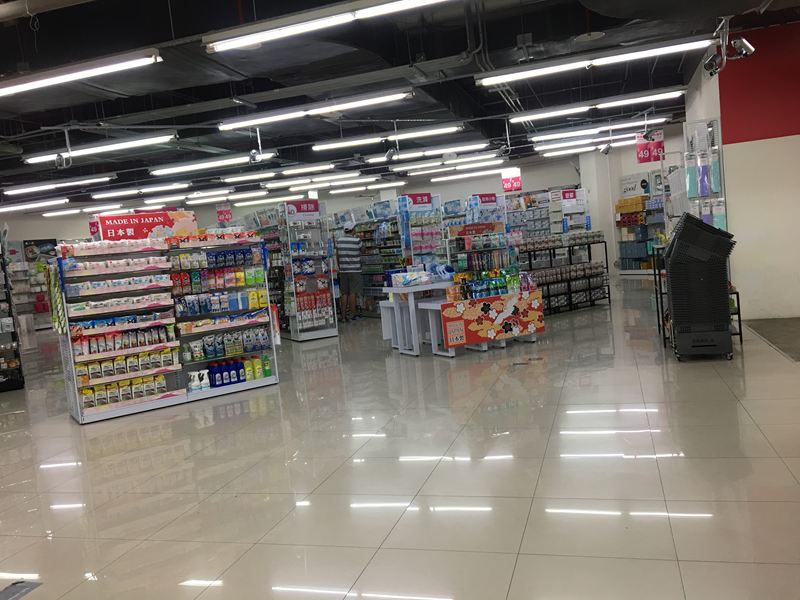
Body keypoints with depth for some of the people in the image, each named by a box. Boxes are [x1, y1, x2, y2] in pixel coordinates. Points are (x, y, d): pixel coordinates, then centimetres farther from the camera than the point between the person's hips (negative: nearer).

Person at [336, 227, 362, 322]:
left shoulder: (339, 240, 2)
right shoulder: (357, 240, -9)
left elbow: (337, 255, 10)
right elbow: (361, 252, 5)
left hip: (343, 270, 4)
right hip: (355, 270, -4)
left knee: (344, 294, 8)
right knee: (353, 293, -1)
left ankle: (344, 316, 10)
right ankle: (352, 315, 3)